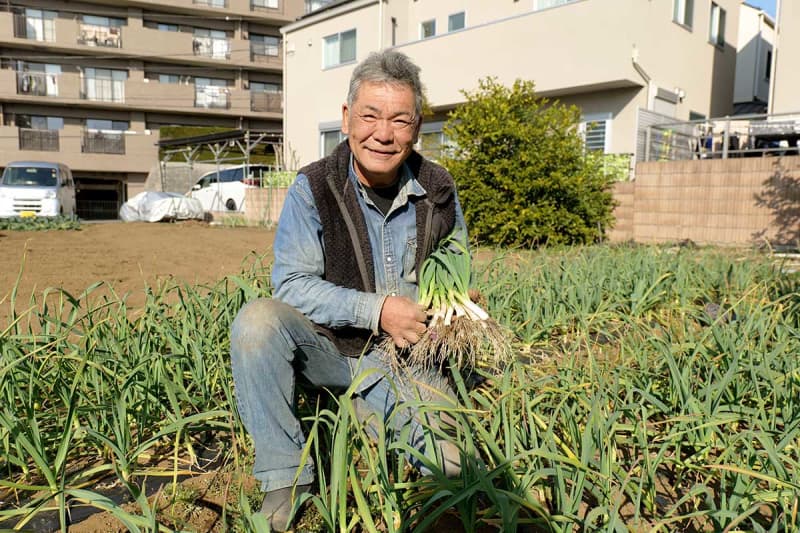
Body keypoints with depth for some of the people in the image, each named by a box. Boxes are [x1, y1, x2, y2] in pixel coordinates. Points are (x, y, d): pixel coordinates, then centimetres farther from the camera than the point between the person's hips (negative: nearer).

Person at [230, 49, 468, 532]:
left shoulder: (439, 191, -2)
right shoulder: (313, 188, -12)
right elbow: (291, 283, -17)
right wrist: (377, 309, -25)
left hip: (408, 352, 2)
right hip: (331, 347, -1)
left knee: (448, 464, -13)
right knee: (258, 320, -31)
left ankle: (375, 394, 17)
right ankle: (286, 478, -14)